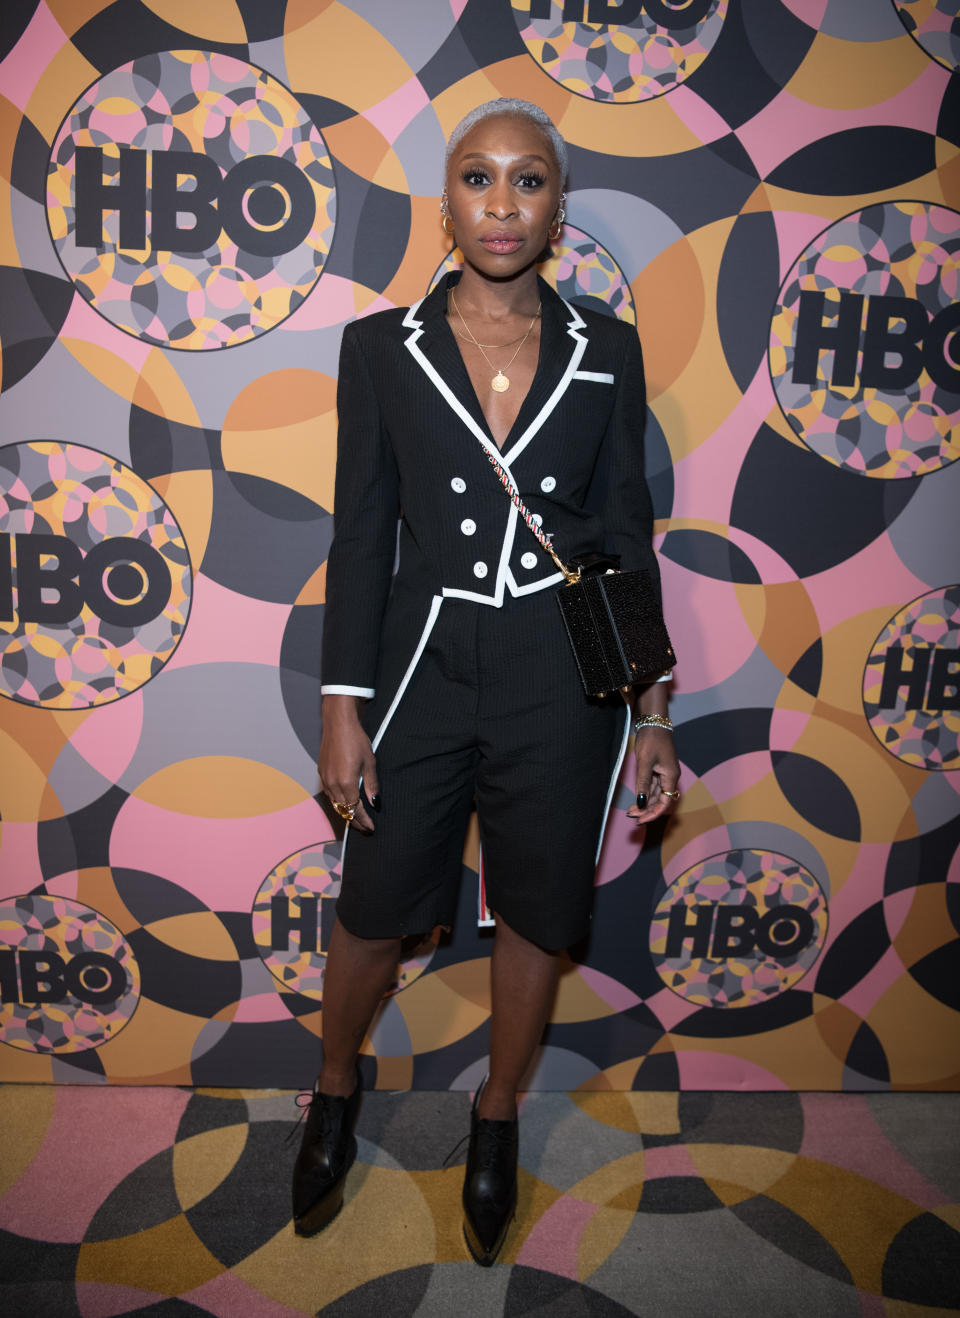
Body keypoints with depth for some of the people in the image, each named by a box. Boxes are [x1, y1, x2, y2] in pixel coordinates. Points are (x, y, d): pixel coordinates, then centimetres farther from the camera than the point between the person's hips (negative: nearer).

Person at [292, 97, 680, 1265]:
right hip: (424, 665, 0)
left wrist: (654, 713, 3)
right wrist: (344, 709, -4)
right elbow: (361, 535, -1)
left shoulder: (606, 352, 2)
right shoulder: (382, 347, 0)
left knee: (535, 915, 14)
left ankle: (496, 1123, 41)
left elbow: (627, 537, 4)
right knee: (374, 910, 13)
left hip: (561, 678, 1)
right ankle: (335, 1093, 44)